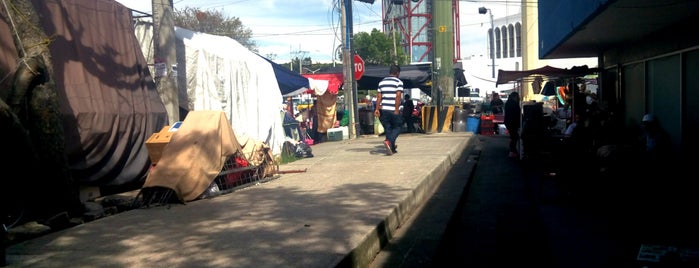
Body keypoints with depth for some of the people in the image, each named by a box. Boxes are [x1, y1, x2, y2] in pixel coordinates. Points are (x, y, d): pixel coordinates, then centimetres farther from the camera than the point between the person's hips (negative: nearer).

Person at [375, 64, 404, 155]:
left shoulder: (381, 82, 13)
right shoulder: (399, 82, -3)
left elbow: (379, 96, 8)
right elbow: (398, 96, -13)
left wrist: (377, 109, 6)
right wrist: (397, 110, -14)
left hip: (384, 110, 5)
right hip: (394, 110, -4)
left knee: (388, 129, 11)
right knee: (397, 128, 9)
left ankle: (392, 148, 15)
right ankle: (389, 141, -15)